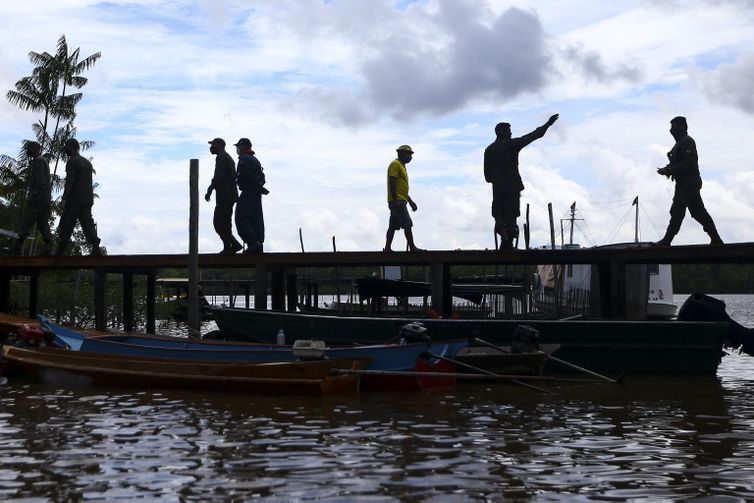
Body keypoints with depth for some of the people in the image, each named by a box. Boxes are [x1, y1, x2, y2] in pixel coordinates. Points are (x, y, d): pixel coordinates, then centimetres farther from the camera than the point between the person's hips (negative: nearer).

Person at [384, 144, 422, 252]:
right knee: (407, 224, -11)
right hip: (397, 201, -10)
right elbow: (392, 183, -18)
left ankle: (387, 248, 7)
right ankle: (412, 247, -10)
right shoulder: (395, 165, -8)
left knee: (393, 226, 7)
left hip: (400, 202, 10)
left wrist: (410, 201, 27)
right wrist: (395, 200, -25)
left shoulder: (402, 166, 23)